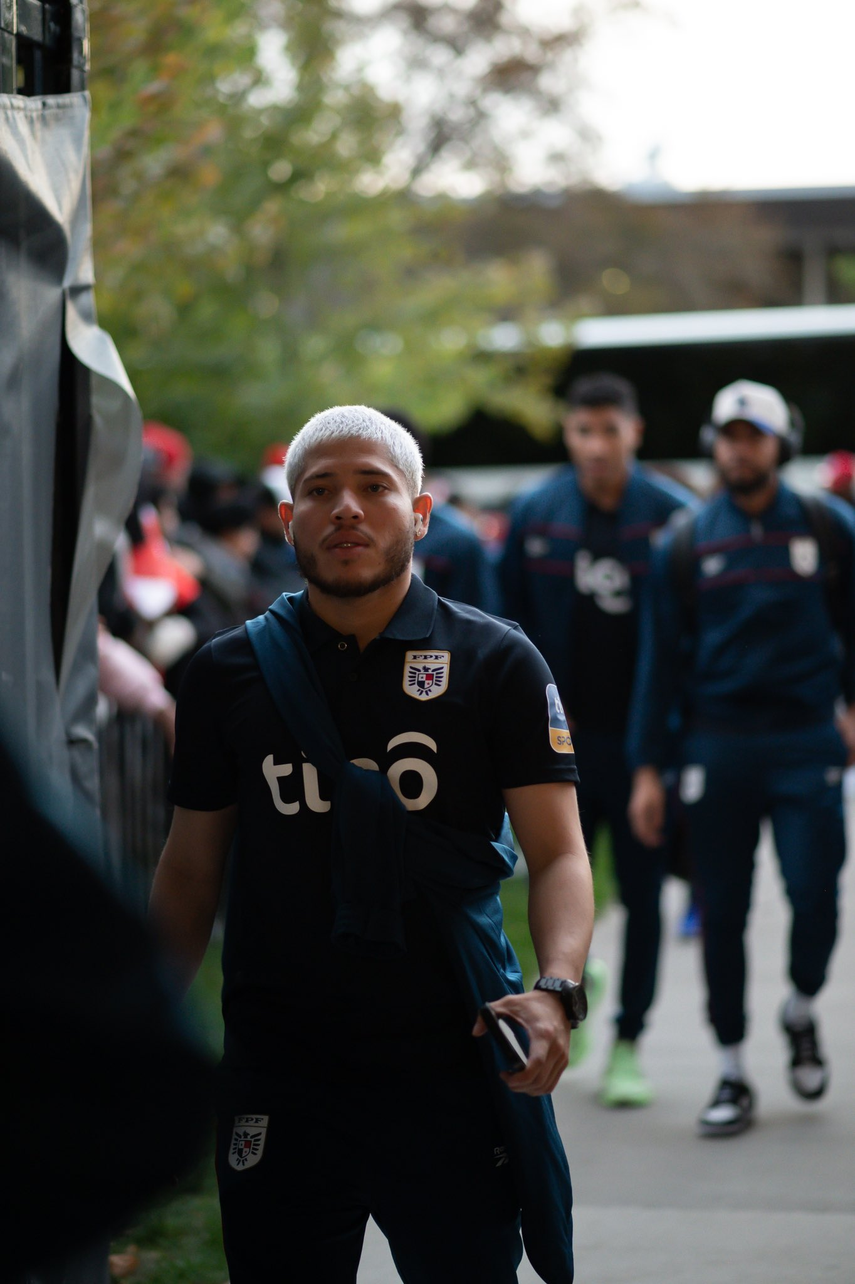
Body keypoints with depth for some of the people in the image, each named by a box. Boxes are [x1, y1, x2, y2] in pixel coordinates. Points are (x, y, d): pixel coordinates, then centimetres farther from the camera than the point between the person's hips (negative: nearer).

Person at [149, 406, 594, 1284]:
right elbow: (190, 870, 11)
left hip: (451, 1069, -1)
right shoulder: (228, 674, 7)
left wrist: (557, 989, -22)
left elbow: (559, 853, -4)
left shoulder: (496, 664, 1)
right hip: (276, 1072, 2)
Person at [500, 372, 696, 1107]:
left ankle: (629, 1044, 14)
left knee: (642, 894, 4)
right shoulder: (536, 516, 0)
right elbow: (512, 622, 9)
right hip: (565, 739, 2)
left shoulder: (674, 517, -7)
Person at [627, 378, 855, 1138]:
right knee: (723, 915, 3)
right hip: (718, 749, 1)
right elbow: (662, 657, 5)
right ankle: (733, 1075, 14)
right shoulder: (687, 546, 4)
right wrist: (646, 768, 1)